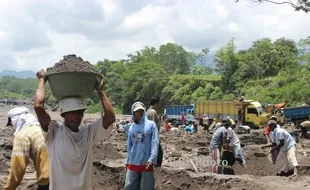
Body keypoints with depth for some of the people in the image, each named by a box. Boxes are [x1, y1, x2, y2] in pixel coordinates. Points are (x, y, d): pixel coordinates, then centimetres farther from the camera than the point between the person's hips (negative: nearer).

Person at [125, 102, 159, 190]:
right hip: (133, 164, 4)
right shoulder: (131, 127, 11)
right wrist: (127, 161, 15)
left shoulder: (151, 124, 0)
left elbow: (155, 143, -7)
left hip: (146, 163, -4)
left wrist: (152, 159, -18)